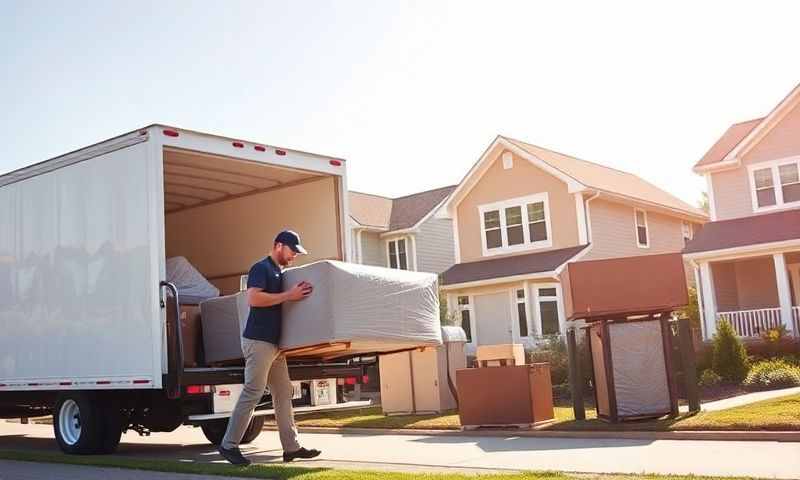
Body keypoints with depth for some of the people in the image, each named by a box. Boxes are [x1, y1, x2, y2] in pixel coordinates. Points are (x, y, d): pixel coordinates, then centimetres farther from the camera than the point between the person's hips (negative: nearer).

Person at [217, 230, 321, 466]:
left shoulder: (279, 273, 19)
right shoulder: (261, 268, -9)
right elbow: (253, 298, -23)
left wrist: (295, 295, 11)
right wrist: (288, 295, -20)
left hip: (274, 343, 10)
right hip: (258, 341, -10)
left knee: (283, 394, 8)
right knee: (252, 393, -8)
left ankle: (291, 447, 11)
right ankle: (229, 445, 1)